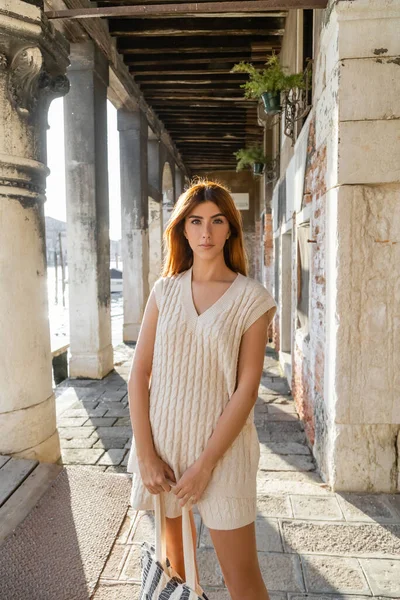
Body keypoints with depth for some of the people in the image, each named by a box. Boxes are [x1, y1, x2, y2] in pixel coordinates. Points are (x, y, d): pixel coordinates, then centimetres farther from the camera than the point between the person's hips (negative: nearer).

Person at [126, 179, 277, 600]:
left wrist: (205, 463, -12)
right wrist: (146, 455, -6)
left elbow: (246, 388, -10)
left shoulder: (252, 298, -7)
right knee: (175, 563, 20)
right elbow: (139, 374, -1)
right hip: (161, 443, 3)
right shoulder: (165, 290, 1)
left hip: (222, 449, -3)